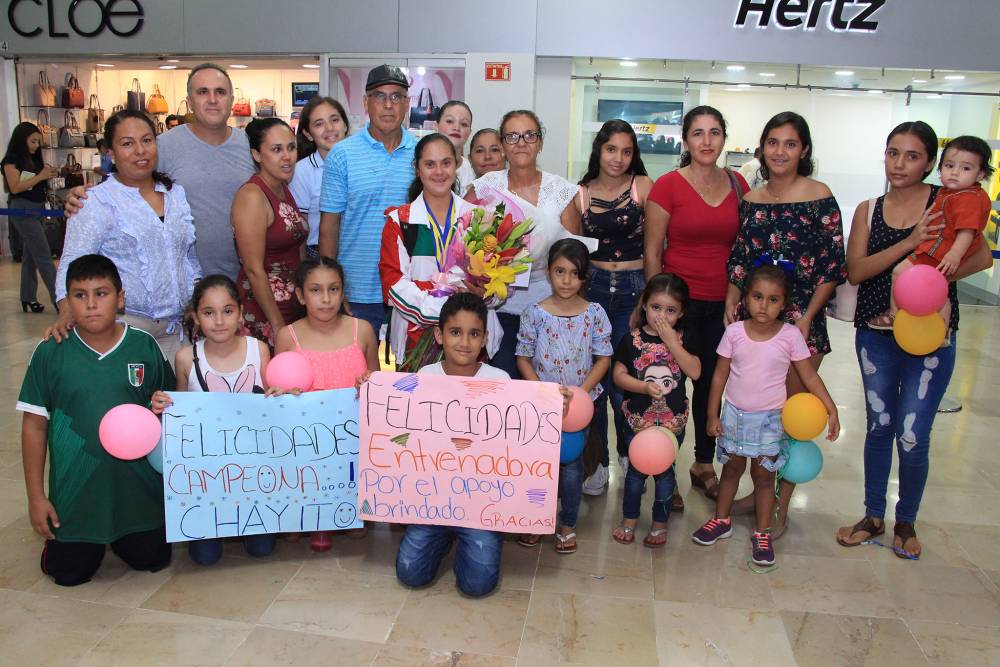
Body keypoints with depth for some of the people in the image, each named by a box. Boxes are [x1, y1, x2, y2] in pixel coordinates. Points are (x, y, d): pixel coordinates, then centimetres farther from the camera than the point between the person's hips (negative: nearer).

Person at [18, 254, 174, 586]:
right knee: (69, 573, 8)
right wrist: (36, 496, -1)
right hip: (75, 487, 0)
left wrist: (163, 411, -20)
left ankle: (122, 534, 42)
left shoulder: (145, 347, -7)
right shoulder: (49, 353, -8)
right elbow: (34, 425, -2)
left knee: (152, 559, 12)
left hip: (138, 484, 0)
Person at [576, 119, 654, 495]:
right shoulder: (581, 193, 6)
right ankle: (598, 461, 21)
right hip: (592, 287, 2)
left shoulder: (644, 186, 0)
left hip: (634, 288, -2)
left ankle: (630, 452, 26)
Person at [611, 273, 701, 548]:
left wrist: (671, 341, -22)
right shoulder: (632, 339, -6)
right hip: (638, 417, 0)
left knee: (664, 470, 12)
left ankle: (660, 523, 31)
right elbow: (619, 374, -5)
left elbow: (695, 371, -17)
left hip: (673, 419, 0)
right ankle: (629, 519, 31)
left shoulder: (683, 339, -4)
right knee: (636, 468, 12)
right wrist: (644, 387, -21)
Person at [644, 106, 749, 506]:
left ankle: (704, 466, 33)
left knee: (712, 383, 15)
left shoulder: (737, 185, 6)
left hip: (723, 303, 4)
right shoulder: (668, 186, -7)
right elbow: (652, 252, -6)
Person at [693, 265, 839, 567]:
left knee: (763, 474, 8)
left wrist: (832, 410, -12)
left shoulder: (790, 335, -12)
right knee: (732, 468, 17)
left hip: (770, 418, -1)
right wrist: (713, 415, -1)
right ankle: (721, 520, 35)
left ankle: (762, 533, 24)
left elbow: (810, 376, -5)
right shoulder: (734, 332, -9)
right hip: (735, 414, 1)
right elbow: (720, 376, -3)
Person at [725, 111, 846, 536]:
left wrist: (807, 317, -13)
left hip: (800, 321, -4)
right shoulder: (751, 201, 7)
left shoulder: (820, 198, -6)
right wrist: (731, 301, -3)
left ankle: (780, 509, 18)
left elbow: (833, 266, -7)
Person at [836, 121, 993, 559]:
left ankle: (906, 522, 24)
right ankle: (873, 516, 30)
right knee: (878, 426, 13)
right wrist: (909, 244, -19)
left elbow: (982, 257, -10)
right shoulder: (868, 210, 4)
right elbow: (855, 271, -8)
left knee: (912, 437, -1)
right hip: (875, 331, 3)